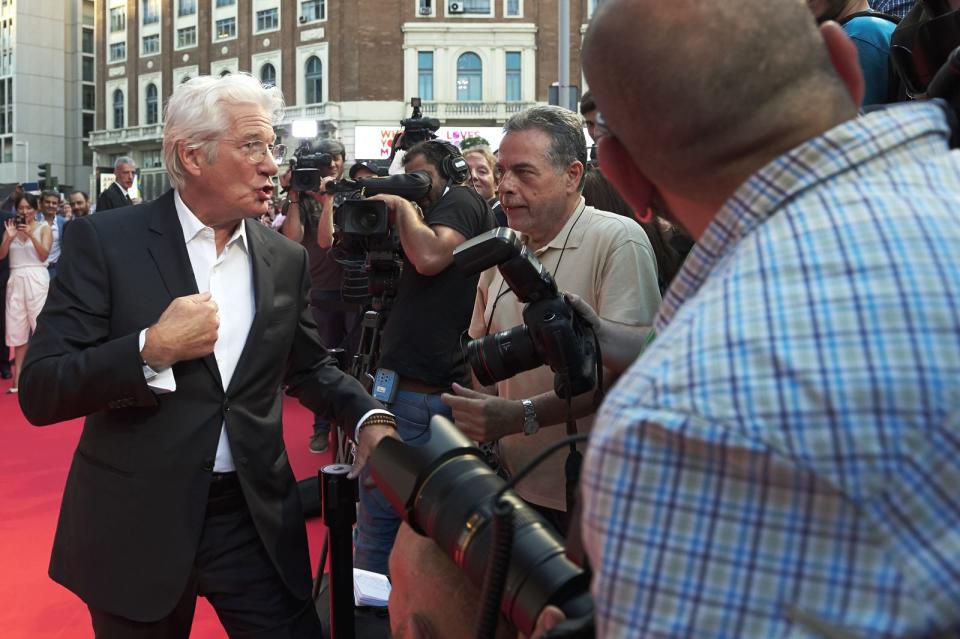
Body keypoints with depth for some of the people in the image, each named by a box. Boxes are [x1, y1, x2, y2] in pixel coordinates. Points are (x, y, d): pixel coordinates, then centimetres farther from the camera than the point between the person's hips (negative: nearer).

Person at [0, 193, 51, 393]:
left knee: (40, 326, -4)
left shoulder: (43, 228, 4)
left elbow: (44, 255, -7)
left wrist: (31, 235, -17)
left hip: (36, 279, -3)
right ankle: (18, 376, 11)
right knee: (17, 328, 6)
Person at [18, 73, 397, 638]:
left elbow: (308, 366, 14)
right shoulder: (105, 241, -9)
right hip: (136, 525, -3)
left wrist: (368, 417, -4)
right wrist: (152, 349, -24)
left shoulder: (286, 259, 4)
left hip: (258, 519, 3)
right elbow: (40, 391, -12)